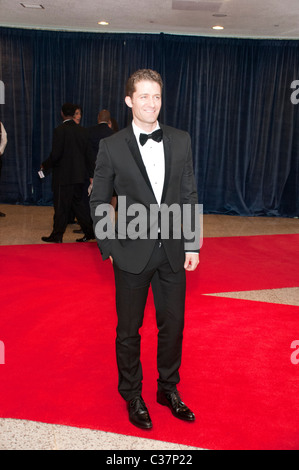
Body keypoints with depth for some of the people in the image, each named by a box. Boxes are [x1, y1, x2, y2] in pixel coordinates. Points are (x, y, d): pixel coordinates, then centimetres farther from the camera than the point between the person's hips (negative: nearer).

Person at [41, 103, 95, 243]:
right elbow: (88, 154, 8)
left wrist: (45, 166, 1)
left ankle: (57, 236, 12)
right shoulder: (82, 131, 6)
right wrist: (91, 174, 13)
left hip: (63, 175, -6)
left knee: (61, 206, 2)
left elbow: (55, 154, -16)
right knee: (77, 203, 15)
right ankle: (90, 231, 14)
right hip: (79, 175, 6)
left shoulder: (59, 130, -12)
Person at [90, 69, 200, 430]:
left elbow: (189, 194, 5)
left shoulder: (180, 141, 2)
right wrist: (109, 248, -5)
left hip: (172, 252, 3)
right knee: (129, 330, 12)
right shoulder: (112, 146, -5)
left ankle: (168, 389, 37)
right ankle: (132, 395, 34)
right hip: (132, 253, -2)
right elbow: (98, 203, 0)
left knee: (172, 325, 15)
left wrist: (192, 244, 2)